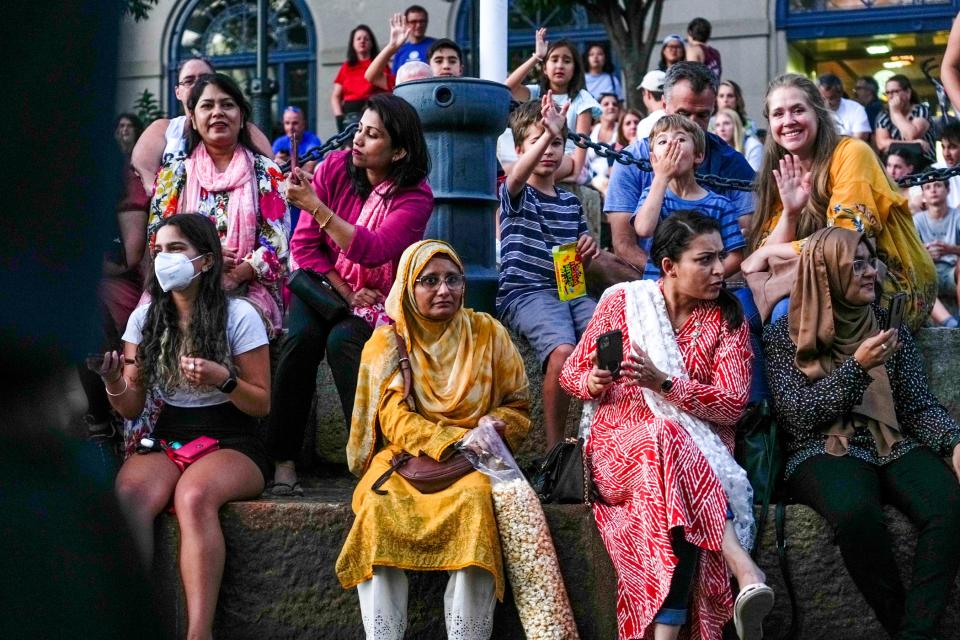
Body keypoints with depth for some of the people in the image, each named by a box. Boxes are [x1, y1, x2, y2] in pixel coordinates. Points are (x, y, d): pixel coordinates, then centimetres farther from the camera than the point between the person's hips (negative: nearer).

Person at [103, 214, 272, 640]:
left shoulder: (238, 316, -2)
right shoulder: (145, 317, 9)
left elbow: (261, 405, -1)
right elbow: (131, 409, 8)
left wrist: (223, 379, -20)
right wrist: (114, 384, -15)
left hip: (230, 444, -3)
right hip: (166, 442, 3)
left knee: (194, 496, -38)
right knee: (129, 495, -32)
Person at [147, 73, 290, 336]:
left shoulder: (266, 173, 8)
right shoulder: (173, 173, 14)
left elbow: (276, 244, 0)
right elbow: (156, 238, 7)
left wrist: (232, 278, -15)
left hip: (248, 292, -1)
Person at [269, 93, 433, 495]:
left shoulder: (416, 197, -14)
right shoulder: (335, 168, -6)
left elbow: (372, 250, -29)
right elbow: (303, 244, -5)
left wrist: (315, 205, -34)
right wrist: (346, 293, -13)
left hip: (379, 300, -2)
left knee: (342, 340, -32)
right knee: (302, 336, -28)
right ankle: (282, 459, -21)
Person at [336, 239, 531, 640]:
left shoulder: (488, 333, 8)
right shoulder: (386, 344, 6)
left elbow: (518, 407, 12)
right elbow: (396, 422, -4)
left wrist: (497, 424, -11)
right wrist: (456, 440, -19)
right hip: (404, 457, 0)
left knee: (475, 499, -34)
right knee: (380, 503, -32)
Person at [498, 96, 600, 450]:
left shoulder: (570, 202, 21)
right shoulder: (515, 193, 5)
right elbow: (518, 175, -22)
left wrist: (589, 251, 2)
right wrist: (547, 133, -38)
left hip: (570, 289, 5)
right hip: (524, 292, -5)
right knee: (563, 350, -33)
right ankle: (554, 448, -20)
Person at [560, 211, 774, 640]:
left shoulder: (728, 317, 4)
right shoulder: (622, 300, 3)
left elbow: (733, 404, -6)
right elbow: (571, 374, 10)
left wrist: (663, 382, -20)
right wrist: (593, 383, -15)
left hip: (701, 443, 1)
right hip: (621, 442, -1)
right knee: (669, 440, -36)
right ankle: (746, 571, -41)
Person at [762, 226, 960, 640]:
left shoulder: (890, 328, 13)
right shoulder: (785, 336, 3)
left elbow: (920, 405, 9)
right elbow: (797, 415, -6)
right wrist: (856, 368, -14)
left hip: (895, 446, 4)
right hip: (823, 452, -3)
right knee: (856, 511, -38)